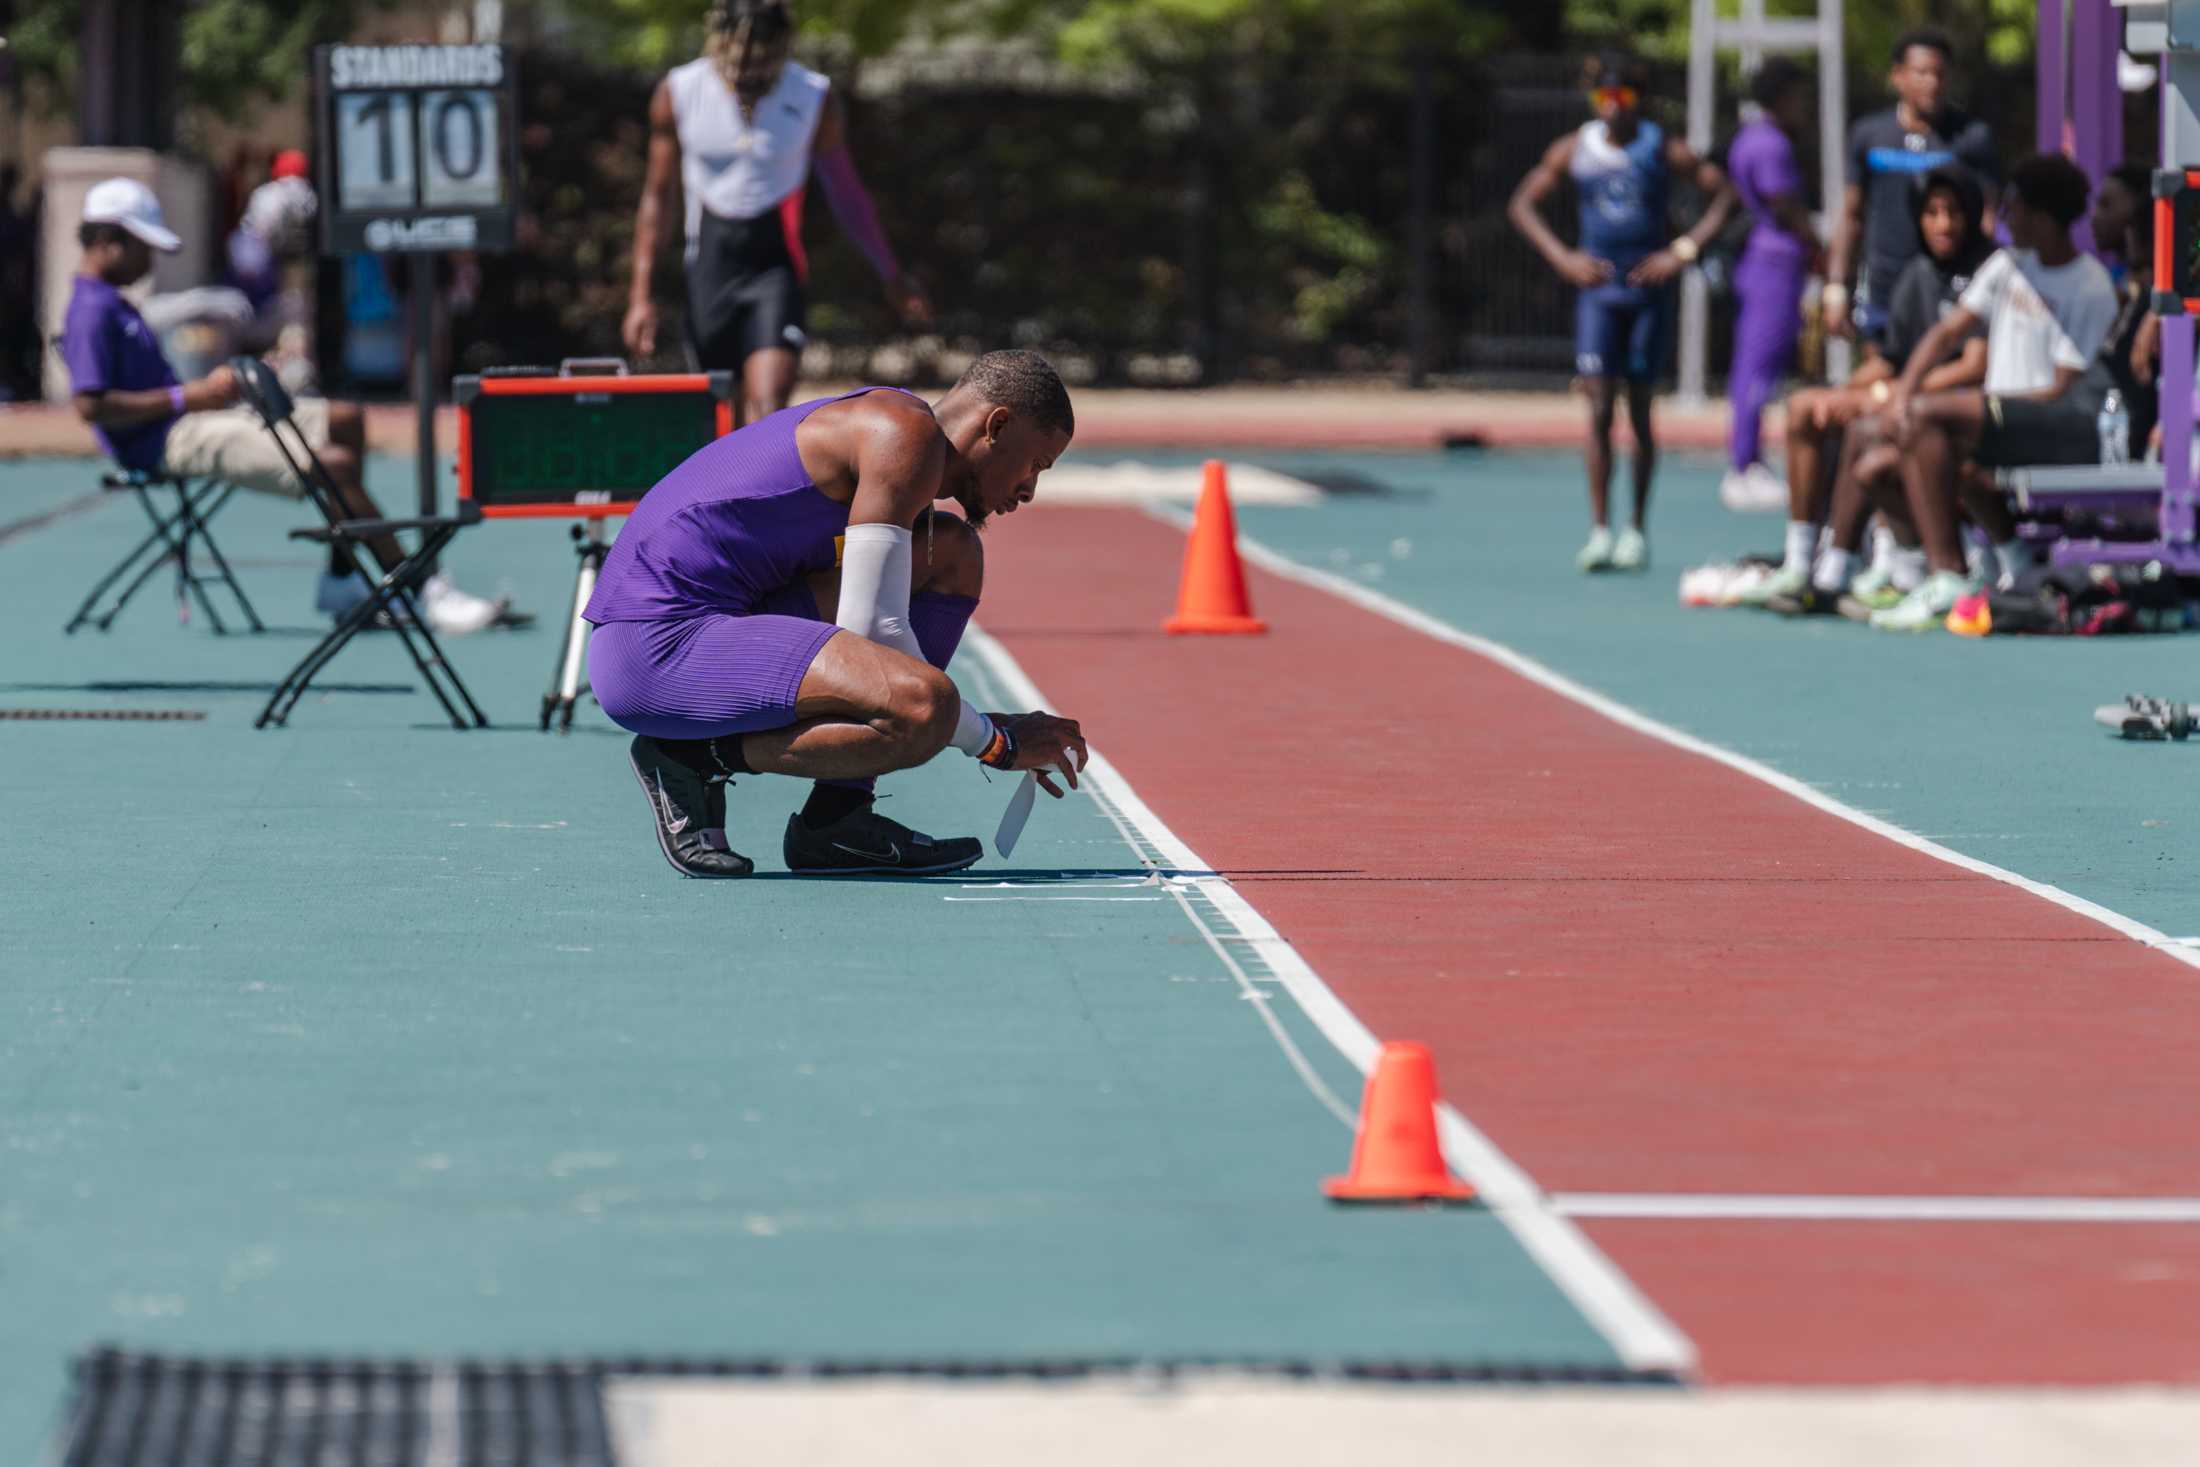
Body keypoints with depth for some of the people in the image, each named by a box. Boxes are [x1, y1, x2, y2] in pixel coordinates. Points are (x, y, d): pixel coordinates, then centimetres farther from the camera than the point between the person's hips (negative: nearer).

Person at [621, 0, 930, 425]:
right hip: (711, 261, 2)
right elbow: (657, 196, 5)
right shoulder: (678, 95, -5)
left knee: (768, 409, -19)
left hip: (776, 261, -2)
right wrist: (641, 294, 2)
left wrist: (892, 277, 16)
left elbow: (846, 195, 8)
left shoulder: (814, 99, -6)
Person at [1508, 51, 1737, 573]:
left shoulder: (1664, 150, -2)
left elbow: (1724, 195, 1)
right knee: (1599, 409, -9)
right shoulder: (1575, 150, 2)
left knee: (1639, 411, 4)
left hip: (1648, 287, -1)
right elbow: (1522, 205, 10)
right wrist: (1562, 257, -3)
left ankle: (1637, 530, 14)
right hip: (1598, 287, 1)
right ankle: (1599, 531, -10)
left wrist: (1684, 251, -9)